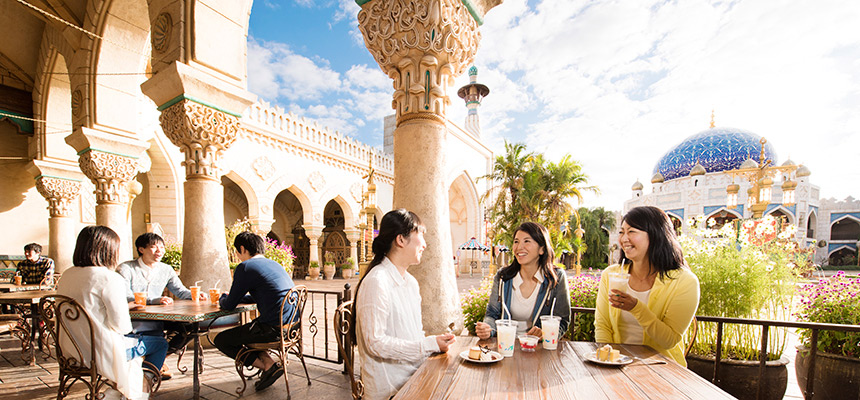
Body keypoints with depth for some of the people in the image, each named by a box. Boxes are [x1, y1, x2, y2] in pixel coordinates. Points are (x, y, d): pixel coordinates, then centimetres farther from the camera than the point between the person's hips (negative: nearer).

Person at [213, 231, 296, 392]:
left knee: (221, 340, 11)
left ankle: (269, 366, 5)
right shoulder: (275, 264, 17)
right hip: (292, 326, 9)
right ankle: (267, 360, 15)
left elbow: (229, 305, -2)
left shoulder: (245, 267, -8)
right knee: (243, 331, 30)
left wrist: (223, 298, 21)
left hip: (274, 328, -9)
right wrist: (232, 297, 33)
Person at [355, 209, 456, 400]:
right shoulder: (376, 282, -17)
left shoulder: (411, 282, 12)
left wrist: (436, 344, 1)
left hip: (415, 375, 8)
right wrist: (429, 344, -19)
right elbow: (375, 342, -20)